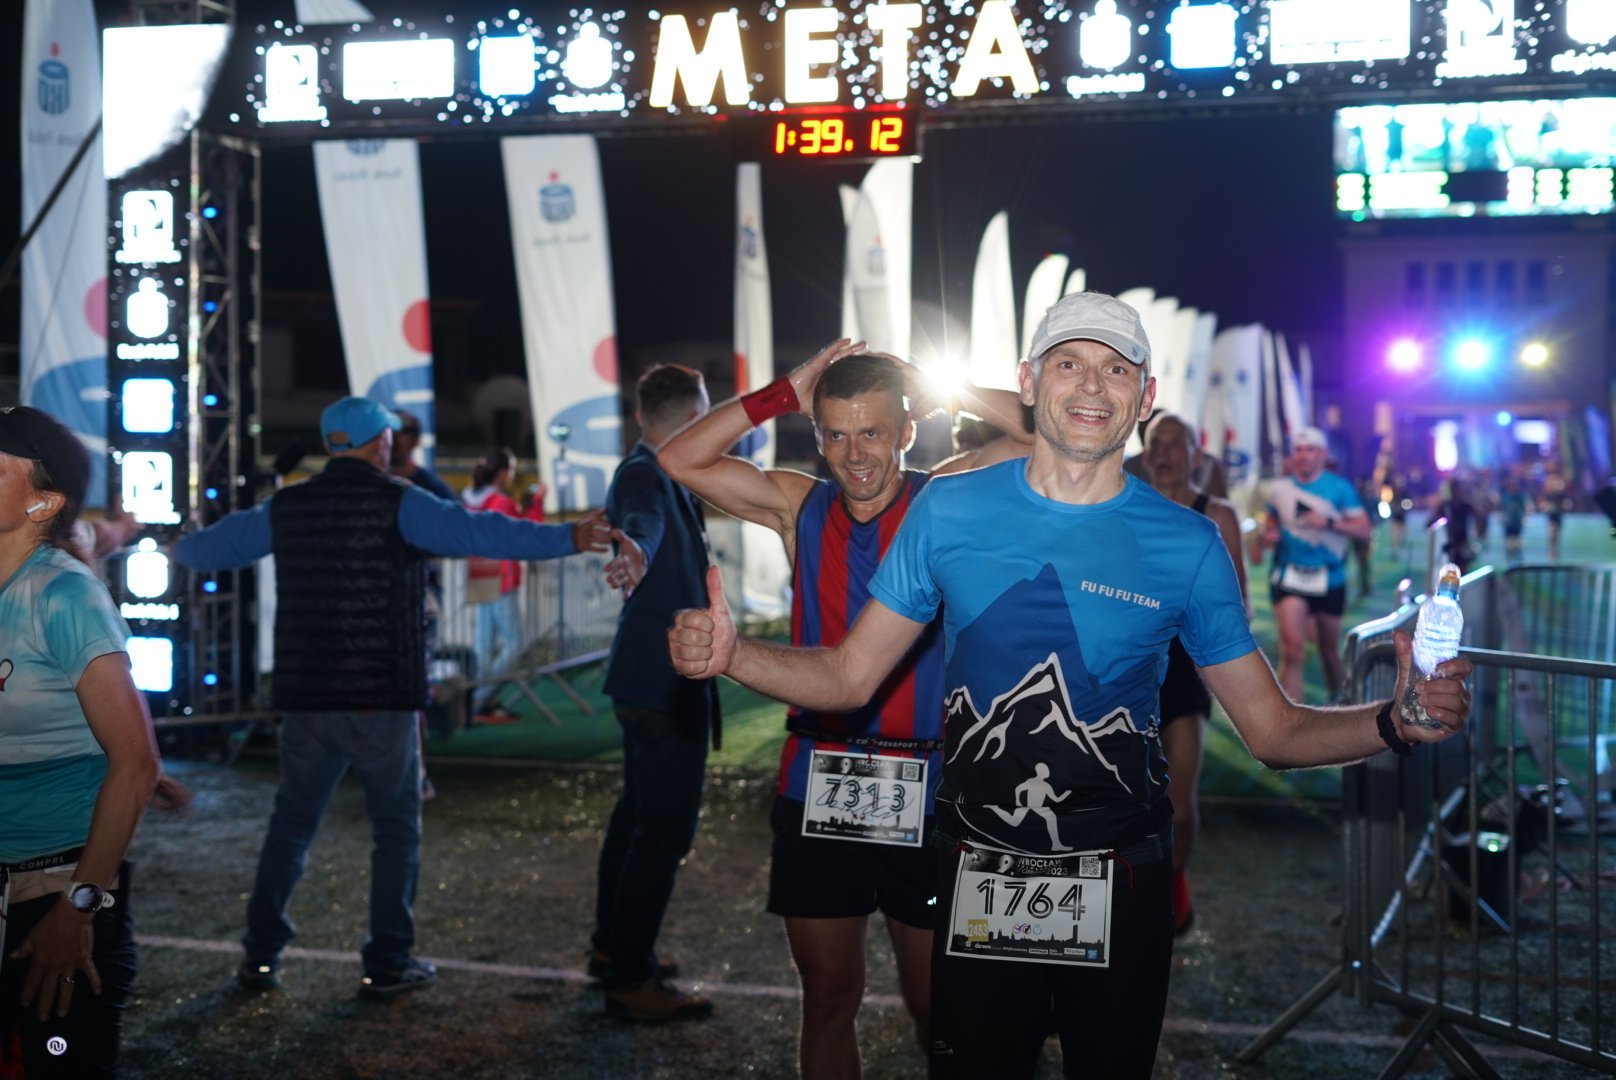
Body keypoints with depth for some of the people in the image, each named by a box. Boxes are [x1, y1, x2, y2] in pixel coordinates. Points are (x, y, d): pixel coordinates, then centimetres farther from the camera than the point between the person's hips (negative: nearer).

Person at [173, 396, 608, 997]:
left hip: (306, 699, 4)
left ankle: (260, 956, 19)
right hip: (383, 700, -4)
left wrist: (179, 549, 44)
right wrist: (567, 539, -23)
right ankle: (388, 964, 11)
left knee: (292, 821, 16)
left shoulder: (285, 508, 7)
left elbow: (212, 547, 21)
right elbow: (482, 533, -20)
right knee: (395, 828, 8)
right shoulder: (397, 503, -8)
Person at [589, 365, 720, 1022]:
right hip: (664, 680, -11)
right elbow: (643, 520, -43)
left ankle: (612, 947, 33)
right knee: (665, 827, -8)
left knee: (639, 812, 20)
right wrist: (634, 553, -65)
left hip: (653, 678, 11)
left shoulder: (661, 474, 12)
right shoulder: (645, 476, -19)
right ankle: (631, 981, -2)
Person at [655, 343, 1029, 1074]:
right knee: (827, 1000, 15)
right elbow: (679, 461, -2)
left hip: (925, 791, -2)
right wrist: (784, 394, -6)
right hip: (817, 790, 3)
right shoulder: (800, 508, 4)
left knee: (935, 1007, 10)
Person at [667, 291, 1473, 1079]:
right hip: (980, 879, 0)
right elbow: (849, 676, -2)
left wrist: (1395, 719, -21)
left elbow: (1272, 729, -3)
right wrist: (730, 654, -19)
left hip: (1121, 886, 1)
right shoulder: (948, 511, -5)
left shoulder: (1187, 544, -5)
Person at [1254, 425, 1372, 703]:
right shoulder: (1280, 489, 5)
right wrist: (1265, 537, -3)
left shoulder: (1340, 487, -1)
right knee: (1292, 651, -16)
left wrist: (1329, 522, -20)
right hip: (1289, 577, 0)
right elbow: (1271, 524, 20)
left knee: (1330, 653, 13)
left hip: (1329, 579, 0)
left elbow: (1364, 529, -6)